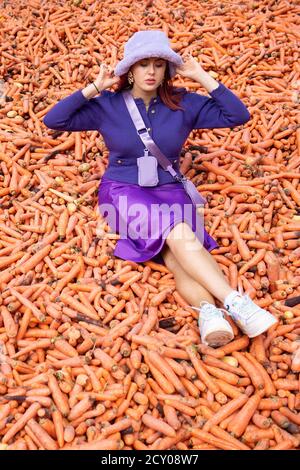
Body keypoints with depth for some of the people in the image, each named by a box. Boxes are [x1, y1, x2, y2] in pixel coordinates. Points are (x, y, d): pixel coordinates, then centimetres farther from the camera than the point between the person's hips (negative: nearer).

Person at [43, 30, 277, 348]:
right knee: (179, 233, -34)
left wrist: (203, 78, -1)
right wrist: (95, 88, -7)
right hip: (123, 190, -3)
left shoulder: (183, 103, 7)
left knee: (176, 255, -31)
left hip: (169, 190, 3)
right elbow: (53, 120, -2)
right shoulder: (108, 105, 3)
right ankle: (235, 303, -44)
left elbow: (238, 115, 3)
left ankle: (208, 311, -53)